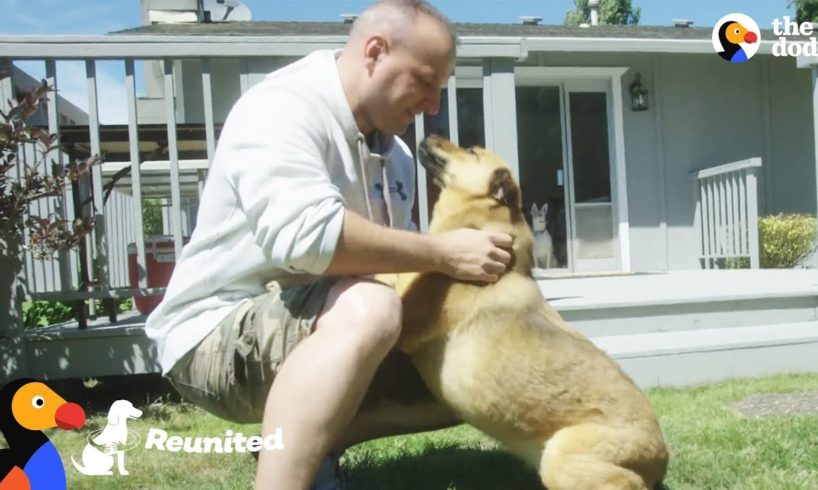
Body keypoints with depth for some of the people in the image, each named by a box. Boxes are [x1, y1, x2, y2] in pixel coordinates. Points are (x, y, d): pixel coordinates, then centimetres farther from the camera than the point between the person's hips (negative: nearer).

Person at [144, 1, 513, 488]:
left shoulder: (393, 153, 10)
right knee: (368, 308, -36)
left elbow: (386, 255, 11)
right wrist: (441, 253, -25)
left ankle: (309, 443, 0)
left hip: (325, 332, 9)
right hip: (219, 336, -8)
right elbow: (304, 234, -33)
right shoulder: (284, 107, -16)